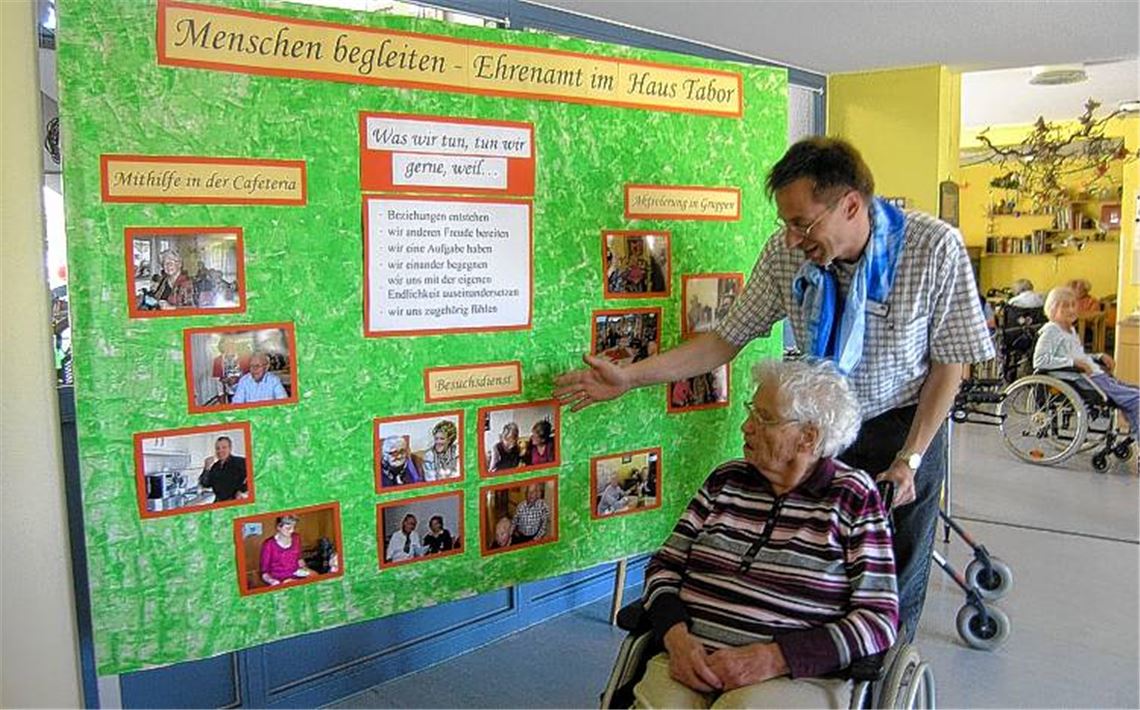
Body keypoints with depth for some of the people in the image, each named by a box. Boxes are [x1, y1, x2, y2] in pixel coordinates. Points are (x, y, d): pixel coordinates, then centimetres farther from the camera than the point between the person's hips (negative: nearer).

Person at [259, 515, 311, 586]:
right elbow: (264, 572, -6)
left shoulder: (296, 538, 4)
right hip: (279, 582, -5)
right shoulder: (269, 545, -11)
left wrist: (304, 568, 2)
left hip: (296, 577, 6)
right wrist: (271, 580, -25)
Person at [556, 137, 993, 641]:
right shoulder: (786, 252, -14)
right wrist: (629, 377, -14)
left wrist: (909, 460, -15)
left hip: (903, 428, -2)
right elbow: (728, 339, -7)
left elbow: (949, 363, -12)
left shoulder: (935, 247, -21)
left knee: (896, 585, 7)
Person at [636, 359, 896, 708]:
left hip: (796, 677, -2)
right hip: (690, 663, 2)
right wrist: (676, 637, -8)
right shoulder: (726, 480, 11)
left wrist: (773, 658, -15)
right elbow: (665, 565, 13)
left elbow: (879, 621, -4)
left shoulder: (854, 498, 1)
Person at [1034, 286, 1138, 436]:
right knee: (1135, 398, -16)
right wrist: (1073, 361, -25)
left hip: (1098, 375, 10)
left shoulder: (1071, 330, 20)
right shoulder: (1050, 331, -9)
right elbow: (1039, 361, -22)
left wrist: (1099, 357, 10)